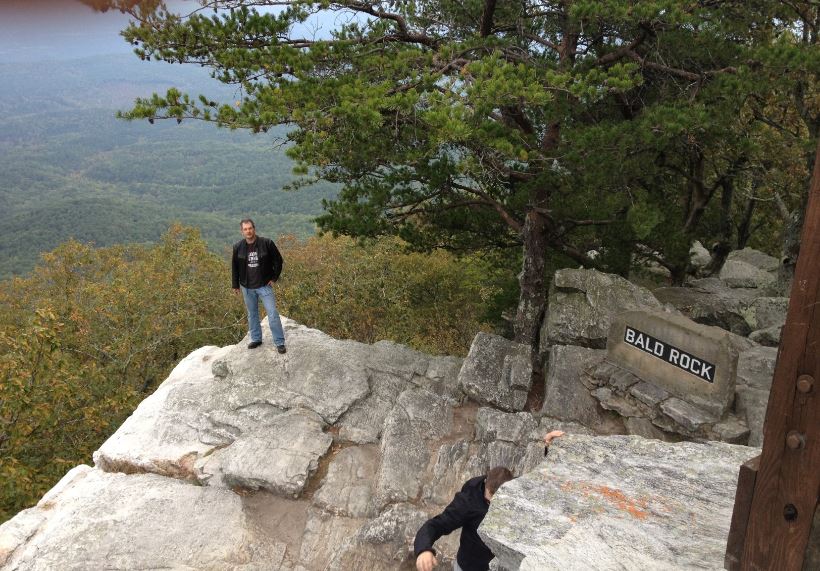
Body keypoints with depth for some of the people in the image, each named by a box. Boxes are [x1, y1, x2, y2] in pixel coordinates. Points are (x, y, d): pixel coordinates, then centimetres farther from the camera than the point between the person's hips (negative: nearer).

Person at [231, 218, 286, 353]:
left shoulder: (267, 243, -11)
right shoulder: (238, 247, -3)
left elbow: (278, 260, -1)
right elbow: (234, 267, 8)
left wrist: (274, 277, -3)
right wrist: (235, 285, 9)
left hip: (264, 285, -3)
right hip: (247, 287, 3)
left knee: (273, 314, -6)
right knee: (252, 314, 15)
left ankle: (280, 342, 1)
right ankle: (256, 339, 30)